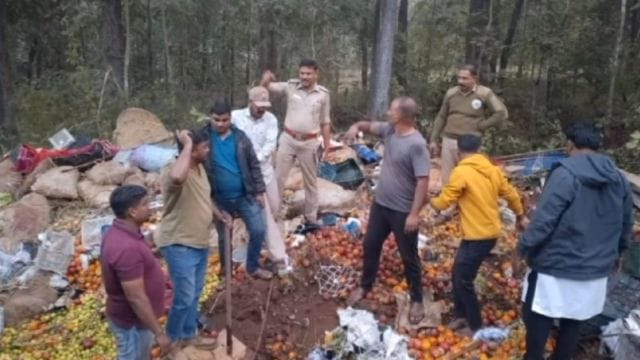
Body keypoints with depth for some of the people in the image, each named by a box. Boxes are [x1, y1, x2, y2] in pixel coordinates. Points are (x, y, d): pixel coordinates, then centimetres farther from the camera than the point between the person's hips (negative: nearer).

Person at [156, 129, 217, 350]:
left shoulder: (199, 168, 3)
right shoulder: (173, 173, -26)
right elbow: (177, 177, -54)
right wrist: (187, 145, -40)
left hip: (200, 243, 9)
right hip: (180, 246, -9)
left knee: (195, 293, 21)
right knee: (184, 297, 3)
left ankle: (189, 335, 39)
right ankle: (172, 339, 27)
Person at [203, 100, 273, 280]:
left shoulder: (240, 136, -3)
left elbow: (254, 165, 3)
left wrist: (259, 191, 1)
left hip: (245, 195, 2)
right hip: (219, 199, -2)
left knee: (258, 230, 2)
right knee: (224, 237, 13)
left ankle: (253, 266, 25)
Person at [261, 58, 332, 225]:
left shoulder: (323, 94, -3)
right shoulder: (290, 86, -4)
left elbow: (325, 123, 4)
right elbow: (267, 87, -6)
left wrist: (327, 146, 6)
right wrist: (266, 79, -30)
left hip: (309, 143, 0)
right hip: (288, 139, 0)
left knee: (311, 181, 12)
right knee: (278, 177, 5)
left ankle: (311, 218, 26)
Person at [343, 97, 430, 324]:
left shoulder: (417, 144, -24)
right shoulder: (389, 130, -1)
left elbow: (423, 181, -25)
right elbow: (369, 126, 14)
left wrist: (414, 214, -27)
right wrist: (356, 127, -11)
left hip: (403, 211, -7)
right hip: (381, 203, 7)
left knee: (409, 256, 9)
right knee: (370, 246, 19)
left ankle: (416, 300, 27)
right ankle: (365, 286, 41)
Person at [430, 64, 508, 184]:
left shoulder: (484, 93, -6)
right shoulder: (451, 93, 5)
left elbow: (501, 113, -7)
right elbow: (441, 118, 13)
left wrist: (480, 126, -7)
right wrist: (433, 140, 10)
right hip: (448, 141, 4)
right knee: (446, 178, 10)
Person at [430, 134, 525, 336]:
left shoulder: (461, 172, -17)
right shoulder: (492, 170, 5)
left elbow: (443, 202, -13)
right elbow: (511, 194, 14)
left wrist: (431, 201, 9)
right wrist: (520, 216, 31)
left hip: (478, 236, -8)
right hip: (490, 231, 9)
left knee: (463, 280, 5)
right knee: (458, 273, 19)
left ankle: (475, 325, 18)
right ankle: (462, 315, 30)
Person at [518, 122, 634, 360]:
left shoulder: (565, 174, -17)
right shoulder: (619, 180, 6)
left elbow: (544, 219, -21)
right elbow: (626, 225, 16)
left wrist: (524, 247, -7)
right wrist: (614, 253, 31)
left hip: (557, 267, -6)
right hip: (595, 271, 7)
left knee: (538, 320, 9)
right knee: (574, 323, 19)